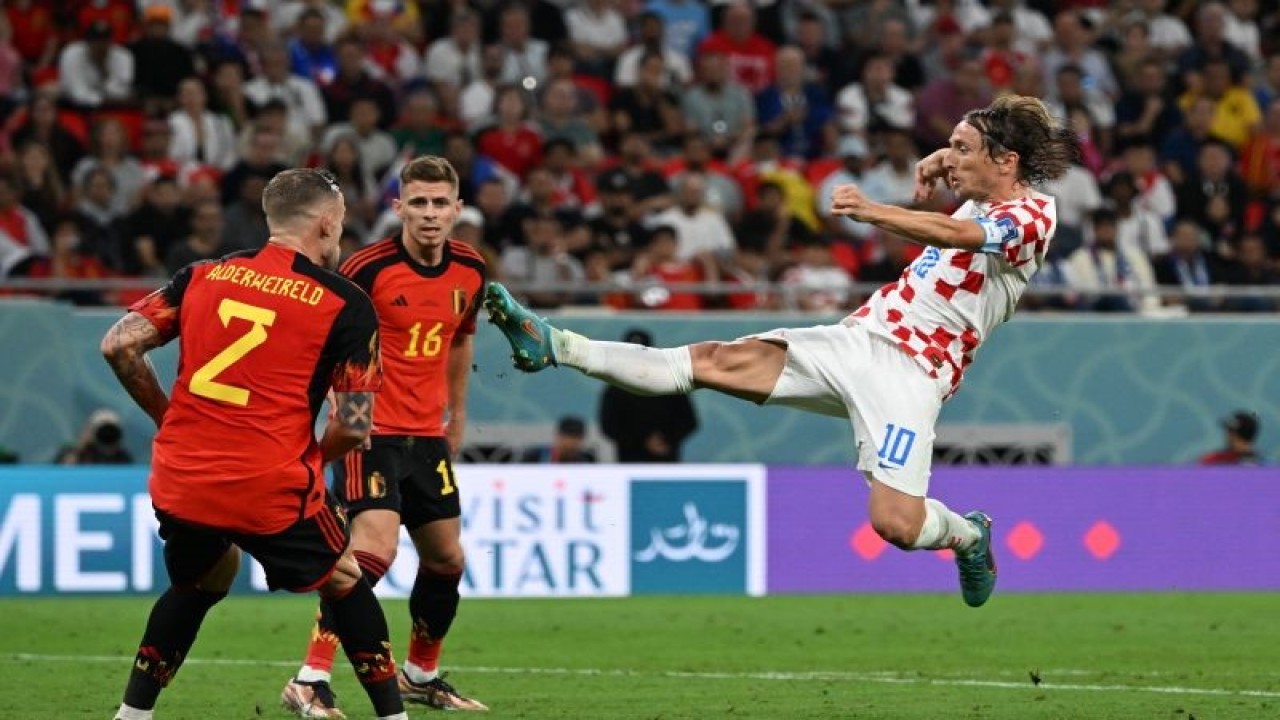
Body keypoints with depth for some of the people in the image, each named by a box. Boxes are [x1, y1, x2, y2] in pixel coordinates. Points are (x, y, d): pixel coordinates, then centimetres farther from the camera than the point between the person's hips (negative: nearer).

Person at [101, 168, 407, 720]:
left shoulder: (203, 275, 8)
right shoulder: (346, 305, -2)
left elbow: (120, 345, 3)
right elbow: (354, 426, -5)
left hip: (181, 483, 4)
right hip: (273, 488, -4)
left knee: (197, 585, 30)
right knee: (345, 585, 21)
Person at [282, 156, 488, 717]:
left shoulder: (470, 271, 3)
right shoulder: (368, 268, -16)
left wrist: (456, 414, 25)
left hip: (427, 435, 7)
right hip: (373, 432, -7)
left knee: (447, 559, 14)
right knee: (376, 548, -22)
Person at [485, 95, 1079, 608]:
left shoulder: (1032, 214, -10)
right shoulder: (981, 200, 16)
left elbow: (958, 234, -33)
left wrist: (875, 213, -48)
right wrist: (935, 168, 19)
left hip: (910, 371, -7)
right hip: (856, 334, 8)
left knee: (896, 522, -20)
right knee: (715, 361, -6)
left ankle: (967, 534, 14)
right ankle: (554, 346, -12)